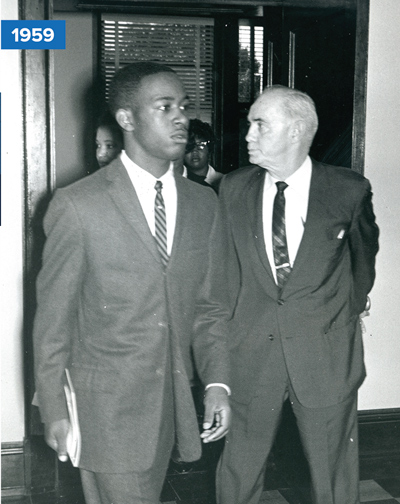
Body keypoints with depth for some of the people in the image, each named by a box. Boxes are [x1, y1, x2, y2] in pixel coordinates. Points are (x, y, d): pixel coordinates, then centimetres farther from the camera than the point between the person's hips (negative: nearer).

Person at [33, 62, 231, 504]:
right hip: (106, 407, -4)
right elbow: (53, 316, -7)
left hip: (173, 401, 5)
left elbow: (210, 306, 7)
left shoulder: (204, 204, 3)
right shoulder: (78, 205, -11)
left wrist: (217, 383, -3)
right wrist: (53, 410, -5)